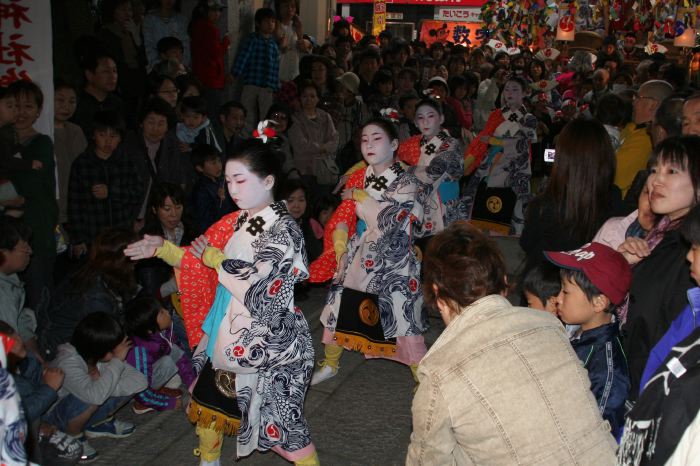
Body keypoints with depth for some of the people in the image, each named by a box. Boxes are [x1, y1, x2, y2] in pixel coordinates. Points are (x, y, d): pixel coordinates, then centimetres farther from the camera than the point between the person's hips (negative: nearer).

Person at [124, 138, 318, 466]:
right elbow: (199, 262, 9)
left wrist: (215, 258, -16)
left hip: (265, 342, -8)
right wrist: (163, 249, -4)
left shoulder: (282, 230, -18)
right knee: (207, 399, 20)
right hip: (229, 333, 8)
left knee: (280, 416, 0)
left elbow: (254, 291, -25)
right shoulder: (238, 222, 5)